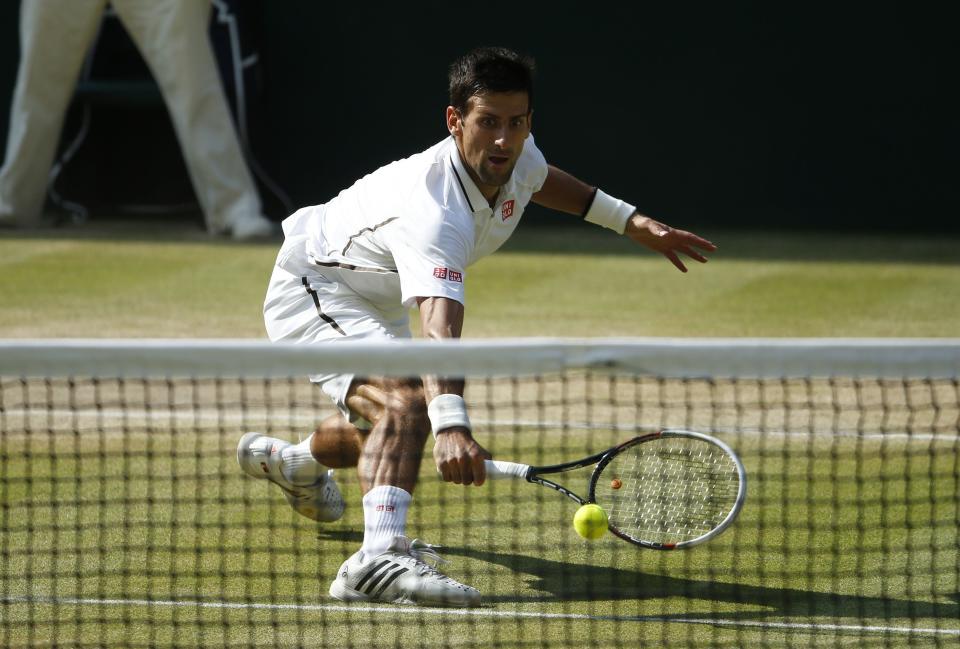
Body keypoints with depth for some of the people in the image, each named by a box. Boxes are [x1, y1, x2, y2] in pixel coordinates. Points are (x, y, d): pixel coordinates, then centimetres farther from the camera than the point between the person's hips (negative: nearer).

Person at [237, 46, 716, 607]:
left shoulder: (518, 158, -15)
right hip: (313, 290, -10)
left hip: (375, 303, 10)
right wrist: (452, 425, -69)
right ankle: (379, 558, -52)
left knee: (385, 432, 32)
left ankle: (293, 462, 65)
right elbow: (440, 327, -56)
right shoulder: (434, 213, -42)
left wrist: (629, 219, 14)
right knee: (406, 403, -36)